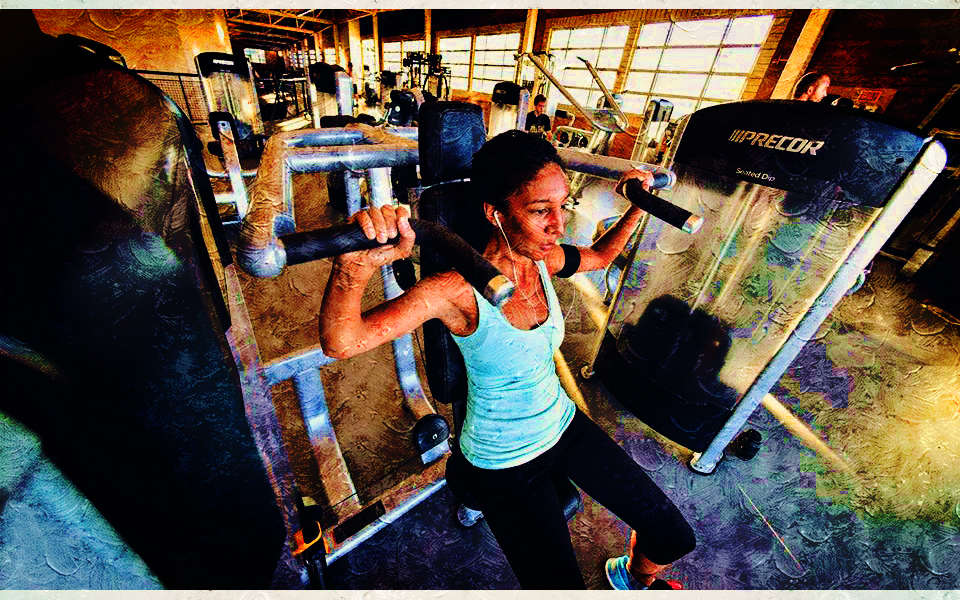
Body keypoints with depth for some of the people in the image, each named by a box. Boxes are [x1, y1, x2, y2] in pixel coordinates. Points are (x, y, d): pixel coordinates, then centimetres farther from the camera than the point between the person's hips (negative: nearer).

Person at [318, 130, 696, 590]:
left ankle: (634, 578, 52)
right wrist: (354, 267, -57)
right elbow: (340, 343, -39)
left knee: (674, 539, 14)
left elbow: (601, 256, 13)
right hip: (504, 465, -5)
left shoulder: (543, 259, -10)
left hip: (562, 426, 6)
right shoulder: (460, 291, -30)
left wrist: (637, 207, 5)